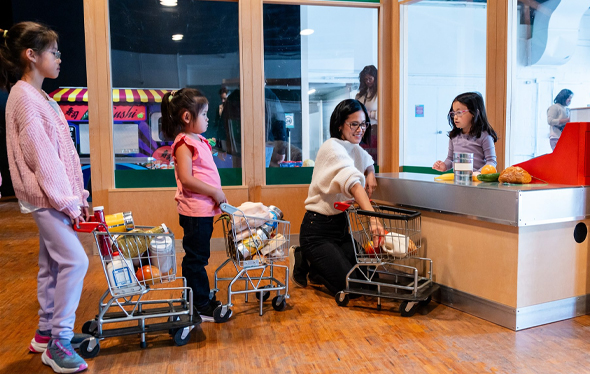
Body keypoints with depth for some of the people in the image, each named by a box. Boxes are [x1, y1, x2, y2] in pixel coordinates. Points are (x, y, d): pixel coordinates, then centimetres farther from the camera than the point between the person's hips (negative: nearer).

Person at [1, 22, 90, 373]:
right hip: (45, 196, -9)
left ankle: (47, 332, 25)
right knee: (74, 260, -12)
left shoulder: (41, 97, 17)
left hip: (56, 195, 9)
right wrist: (66, 200, -17)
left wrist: (77, 196, 13)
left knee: (52, 264, 13)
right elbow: (40, 154, -18)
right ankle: (58, 342, -3)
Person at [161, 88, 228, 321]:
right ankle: (201, 307, 10)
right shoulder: (184, 143, -14)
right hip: (194, 211, -10)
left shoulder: (200, 141, 16)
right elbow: (186, 179, -23)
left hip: (205, 210, 10)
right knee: (196, 259, 0)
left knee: (197, 258, 17)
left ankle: (201, 300, 29)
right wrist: (215, 192, -18)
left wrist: (217, 195, 8)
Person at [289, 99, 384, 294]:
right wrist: (373, 217, -50)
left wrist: (370, 174, 6)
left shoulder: (354, 148, 9)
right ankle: (302, 261, 9)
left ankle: (315, 266, 22)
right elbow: (352, 182, -35)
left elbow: (367, 162, 32)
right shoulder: (333, 148, -19)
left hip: (340, 225, 9)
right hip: (318, 228, -9)